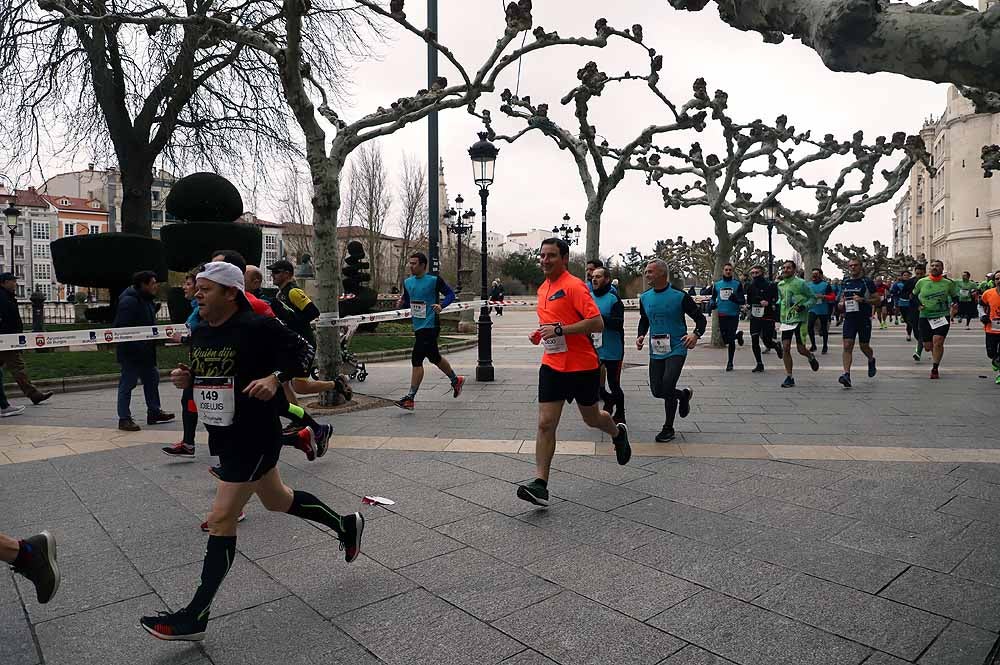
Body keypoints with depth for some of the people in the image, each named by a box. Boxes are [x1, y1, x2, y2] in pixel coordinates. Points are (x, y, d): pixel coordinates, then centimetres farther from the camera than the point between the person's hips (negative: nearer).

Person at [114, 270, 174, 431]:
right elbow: (121, 328, -25)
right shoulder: (129, 301, -19)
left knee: (152, 378, 16)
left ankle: (154, 412, 27)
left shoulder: (147, 301, 12)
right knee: (127, 384, 0)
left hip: (146, 352, 10)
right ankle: (124, 418, 9)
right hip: (131, 352, -10)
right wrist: (136, 345, -26)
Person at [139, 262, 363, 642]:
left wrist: (275, 378, -27)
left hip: (255, 439, -9)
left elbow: (302, 351, -12)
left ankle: (195, 617, 7)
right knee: (277, 501, 22)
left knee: (221, 520, -6)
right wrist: (185, 378, -1)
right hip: (224, 437, 9)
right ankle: (346, 526, 42)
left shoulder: (257, 326, -17)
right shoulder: (200, 333, 6)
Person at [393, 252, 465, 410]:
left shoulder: (434, 280, -10)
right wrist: (401, 303, -1)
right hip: (418, 326, 8)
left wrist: (441, 305, -22)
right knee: (434, 357, 20)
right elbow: (407, 300, 22)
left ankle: (410, 398, -6)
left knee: (416, 359, -12)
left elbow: (451, 294, -4)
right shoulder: (407, 282, 10)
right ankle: (456, 380, 41)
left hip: (430, 325, -8)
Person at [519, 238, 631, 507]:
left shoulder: (574, 286, -15)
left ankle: (618, 433, 49)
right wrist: (540, 333, 7)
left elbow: (598, 323, -22)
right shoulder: (543, 288, 10)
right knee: (545, 423, -4)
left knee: (592, 418, 15)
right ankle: (540, 484, -3)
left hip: (582, 366, -6)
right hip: (552, 365, 6)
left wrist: (559, 329, -25)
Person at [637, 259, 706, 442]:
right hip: (656, 351, 6)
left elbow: (701, 319, -4)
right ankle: (684, 395, 37)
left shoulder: (679, 296, -11)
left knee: (667, 387, -18)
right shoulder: (645, 297, 4)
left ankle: (668, 428, 10)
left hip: (676, 349, -6)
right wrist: (641, 336, 1)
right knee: (657, 390, 5)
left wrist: (696, 334, -24)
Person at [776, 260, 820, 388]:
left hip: (800, 319, -4)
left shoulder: (801, 283, -8)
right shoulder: (780, 285, 8)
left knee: (801, 349, -2)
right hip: (785, 320, 4)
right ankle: (789, 377, 2)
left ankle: (811, 357, 36)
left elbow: (813, 298, -1)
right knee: (785, 348, -5)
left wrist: (804, 306, -18)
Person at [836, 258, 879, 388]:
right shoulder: (845, 282, 10)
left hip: (864, 319, -3)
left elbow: (877, 300, -3)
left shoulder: (867, 282, -2)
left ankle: (871, 360, 43)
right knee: (847, 346, -11)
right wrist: (841, 303, 0)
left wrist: (863, 300, -18)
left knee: (864, 346, 8)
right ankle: (846, 375, -16)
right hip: (849, 319, 3)